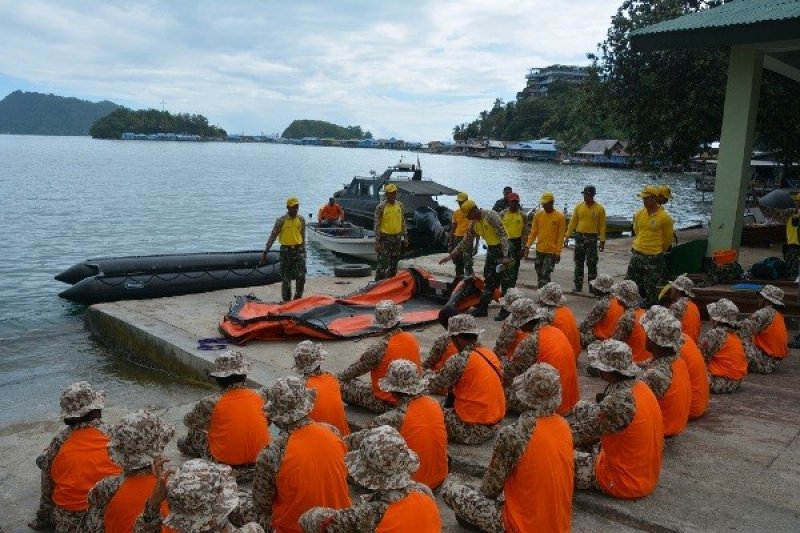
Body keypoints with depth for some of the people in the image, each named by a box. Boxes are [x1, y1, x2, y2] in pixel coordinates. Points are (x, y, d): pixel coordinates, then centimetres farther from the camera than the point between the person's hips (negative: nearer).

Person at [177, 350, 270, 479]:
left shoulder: (211, 403, -16)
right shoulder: (260, 396, -8)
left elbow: (188, 422, 3)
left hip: (226, 466, -2)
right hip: (259, 464, 3)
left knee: (195, 431, 17)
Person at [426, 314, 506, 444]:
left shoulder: (459, 360, -19)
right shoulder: (490, 353, 3)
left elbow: (433, 386, -10)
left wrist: (430, 374, 12)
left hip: (474, 430, -7)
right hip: (495, 425, 7)